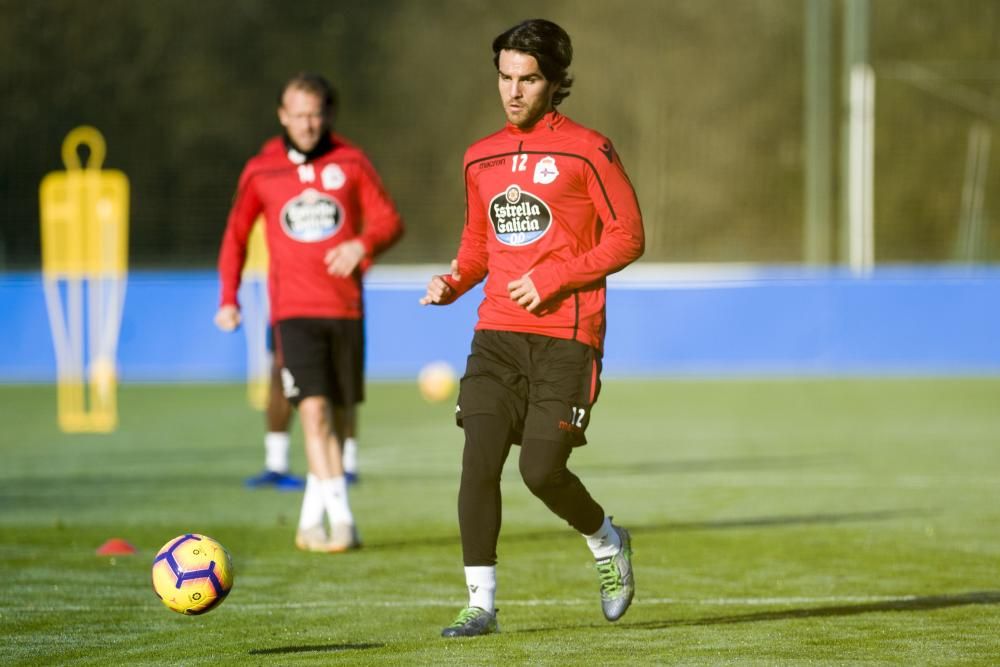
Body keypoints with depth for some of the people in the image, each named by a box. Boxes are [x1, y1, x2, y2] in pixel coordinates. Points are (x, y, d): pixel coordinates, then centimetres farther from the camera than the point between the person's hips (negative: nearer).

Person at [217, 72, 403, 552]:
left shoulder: (350, 162, 4)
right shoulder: (260, 171, 4)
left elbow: (389, 220, 3)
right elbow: (236, 235, 15)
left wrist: (363, 245, -18)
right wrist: (229, 298, 7)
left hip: (345, 308, 2)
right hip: (294, 310, -2)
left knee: (334, 416, 6)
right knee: (314, 410, -17)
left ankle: (311, 522, 18)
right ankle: (341, 520, -18)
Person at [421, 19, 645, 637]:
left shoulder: (586, 151, -3)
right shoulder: (482, 158, 13)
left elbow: (628, 236, -4)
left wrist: (555, 279, -13)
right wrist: (454, 281, 3)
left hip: (565, 337, -5)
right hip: (497, 336, 5)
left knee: (542, 470, -10)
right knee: (479, 461, -9)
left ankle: (608, 543, 21)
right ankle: (481, 603, -3)